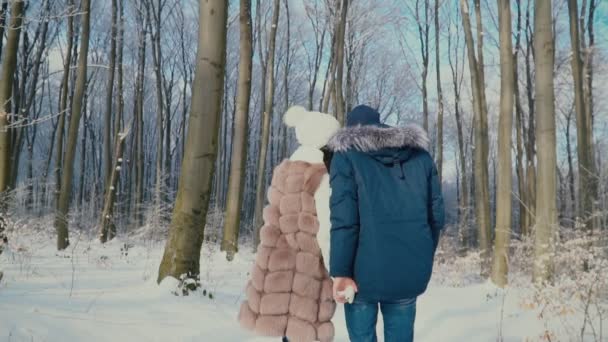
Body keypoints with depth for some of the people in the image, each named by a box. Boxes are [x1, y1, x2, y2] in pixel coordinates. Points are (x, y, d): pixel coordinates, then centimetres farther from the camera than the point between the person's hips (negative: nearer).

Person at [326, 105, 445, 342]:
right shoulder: (420, 155, 10)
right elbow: (436, 215, 9)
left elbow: (344, 219, -12)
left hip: (364, 270, -3)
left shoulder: (347, 155, -2)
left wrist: (340, 271, -9)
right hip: (411, 271, 3)